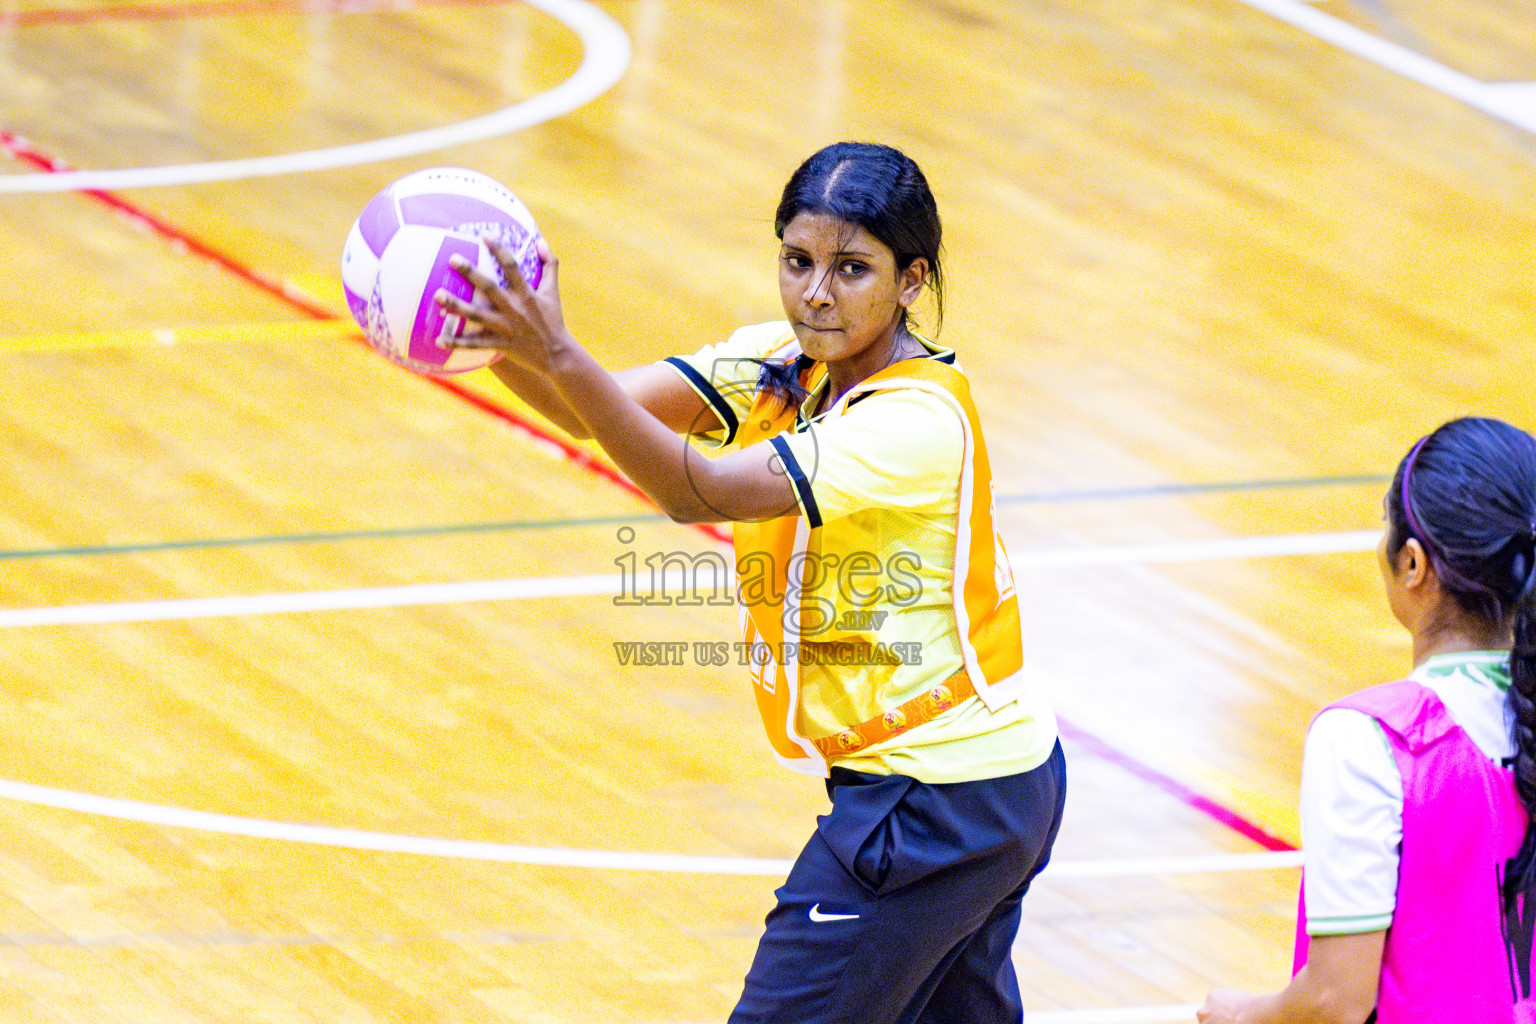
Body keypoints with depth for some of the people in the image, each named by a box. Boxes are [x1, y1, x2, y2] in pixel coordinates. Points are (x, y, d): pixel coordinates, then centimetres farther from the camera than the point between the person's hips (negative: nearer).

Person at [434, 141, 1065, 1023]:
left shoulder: (918, 420, -25)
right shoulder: (784, 362, 0)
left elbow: (699, 492, -33)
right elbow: (597, 412, -11)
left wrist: (559, 358, -42)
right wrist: (500, 341, -31)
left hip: (940, 807, -9)